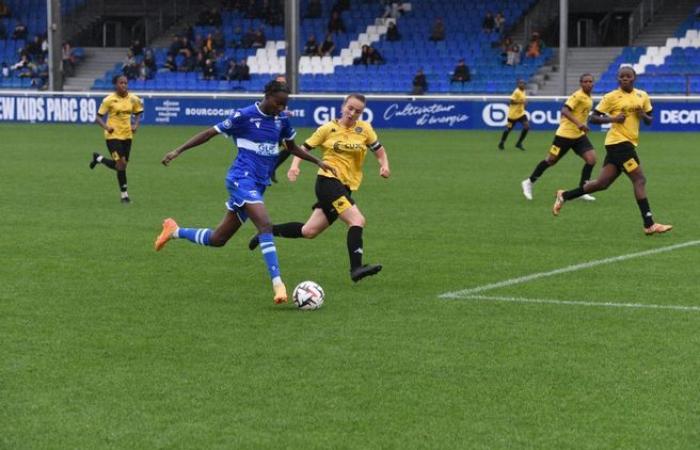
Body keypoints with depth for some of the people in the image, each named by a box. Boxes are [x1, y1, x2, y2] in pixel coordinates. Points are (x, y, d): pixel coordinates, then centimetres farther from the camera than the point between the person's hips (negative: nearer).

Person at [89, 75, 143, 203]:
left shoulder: (133, 99, 1)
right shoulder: (109, 100, -11)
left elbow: (138, 114, 17)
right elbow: (98, 117, -8)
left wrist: (135, 125, -4)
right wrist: (106, 127, -26)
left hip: (127, 135, 5)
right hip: (113, 135, -5)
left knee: (121, 165, 10)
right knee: (121, 164, -14)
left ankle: (98, 159, 35)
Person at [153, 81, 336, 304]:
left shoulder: (282, 119, 9)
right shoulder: (244, 115, -10)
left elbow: (292, 147, 25)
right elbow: (210, 133, -4)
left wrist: (318, 162, 18)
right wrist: (178, 151, -9)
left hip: (259, 184, 7)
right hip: (242, 177, -7)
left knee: (218, 239, 12)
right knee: (265, 225, -28)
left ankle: (175, 231, 34)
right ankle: (277, 283, -33)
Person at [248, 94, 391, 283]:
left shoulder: (364, 129, 6)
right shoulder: (329, 129, 0)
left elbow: (380, 151, 12)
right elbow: (304, 148, 7)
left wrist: (384, 166, -9)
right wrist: (295, 166, -10)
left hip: (345, 188, 5)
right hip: (328, 181, -5)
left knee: (308, 232, 9)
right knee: (357, 220, -24)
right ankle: (356, 268, -29)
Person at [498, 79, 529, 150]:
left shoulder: (523, 92, 8)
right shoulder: (517, 92, -18)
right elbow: (512, 101, -24)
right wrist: (521, 102, -30)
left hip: (521, 113, 7)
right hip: (513, 113, -7)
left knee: (527, 126, -10)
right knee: (508, 128, 6)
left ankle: (519, 143, 3)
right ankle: (501, 143, 27)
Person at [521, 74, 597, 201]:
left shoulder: (588, 98, 9)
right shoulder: (578, 96, -17)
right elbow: (565, 110, -30)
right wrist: (579, 124, -39)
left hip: (579, 135, 7)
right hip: (565, 134, -7)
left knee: (591, 159, -8)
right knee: (551, 160, 3)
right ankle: (529, 182, 21)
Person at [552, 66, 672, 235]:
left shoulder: (642, 96, 11)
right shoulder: (611, 97, -5)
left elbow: (649, 121, 18)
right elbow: (593, 118, -3)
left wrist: (643, 115, -5)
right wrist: (612, 118, -18)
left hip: (628, 143, 7)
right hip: (618, 142, -7)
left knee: (602, 183, 9)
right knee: (640, 180, -12)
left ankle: (564, 196, 23)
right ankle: (649, 225, -11)